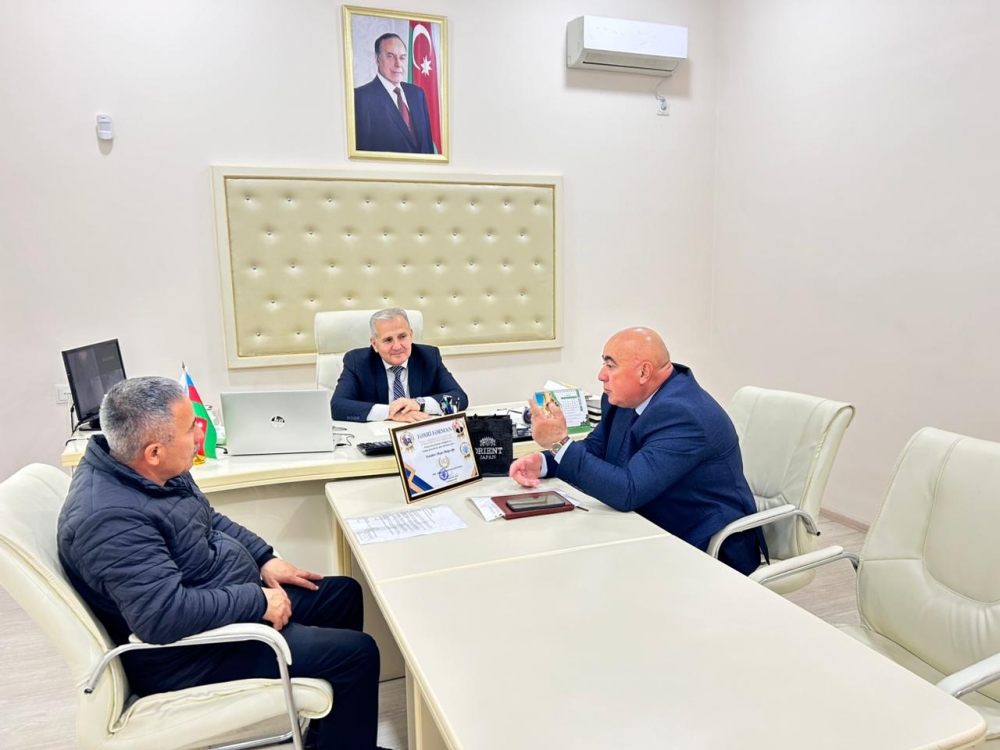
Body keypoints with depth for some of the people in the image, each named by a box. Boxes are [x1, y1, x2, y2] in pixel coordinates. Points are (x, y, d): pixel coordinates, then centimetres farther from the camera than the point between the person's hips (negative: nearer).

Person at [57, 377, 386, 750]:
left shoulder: (145, 470, -2)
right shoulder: (109, 518, -32)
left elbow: (208, 519, 14)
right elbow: (166, 614, -36)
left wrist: (264, 558, 5)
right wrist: (258, 601, -26)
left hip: (233, 602, 10)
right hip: (193, 650, -10)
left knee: (345, 593, 15)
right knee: (357, 654, -12)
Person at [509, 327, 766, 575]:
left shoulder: (682, 414, -28)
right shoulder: (625, 398, -1)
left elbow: (628, 492, -33)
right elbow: (595, 448, 8)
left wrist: (560, 442, -28)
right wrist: (544, 462, -10)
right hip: (661, 534, 8)